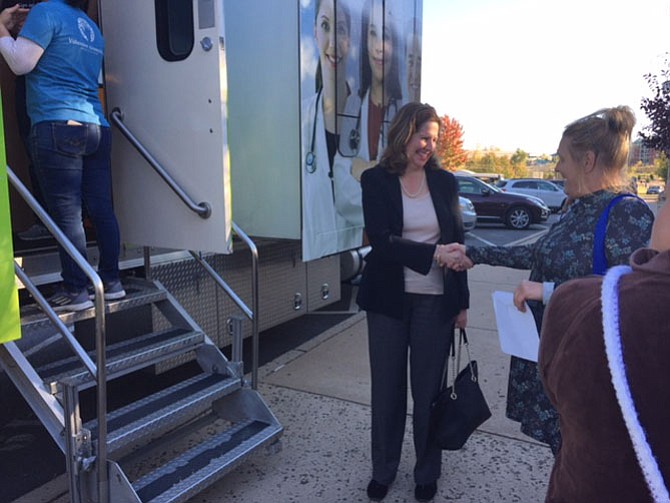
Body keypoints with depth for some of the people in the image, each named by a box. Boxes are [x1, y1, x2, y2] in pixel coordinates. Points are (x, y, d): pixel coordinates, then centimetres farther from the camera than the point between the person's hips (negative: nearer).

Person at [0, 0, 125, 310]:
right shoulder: (91, 28, 22)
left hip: (58, 127, -7)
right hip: (96, 128, 7)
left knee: (66, 214, -6)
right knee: (101, 209, 6)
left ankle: (76, 291, -3)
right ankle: (111, 282, 11)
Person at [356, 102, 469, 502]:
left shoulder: (445, 182, 3)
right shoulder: (376, 180, -3)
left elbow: (457, 243, 6)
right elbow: (381, 240, -14)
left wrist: (462, 301, 5)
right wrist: (432, 254, -26)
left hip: (435, 301, 1)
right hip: (389, 300, -1)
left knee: (428, 388, 10)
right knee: (386, 388, 11)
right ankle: (383, 470, 31)